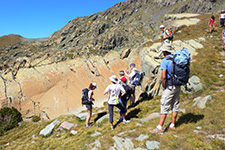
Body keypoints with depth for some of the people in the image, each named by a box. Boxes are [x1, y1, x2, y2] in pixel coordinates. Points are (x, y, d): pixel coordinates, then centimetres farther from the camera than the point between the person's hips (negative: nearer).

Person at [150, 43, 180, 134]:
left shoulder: (164, 61, -14)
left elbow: (163, 77, -20)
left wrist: (164, 87, -8)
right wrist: (178, 83, 16)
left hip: (169, 86, -7)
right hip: (178, 86, 7)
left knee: (164, 107, -3)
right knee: (175, 105, 14)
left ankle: (160, 128, 1)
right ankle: (172, 125, 25)